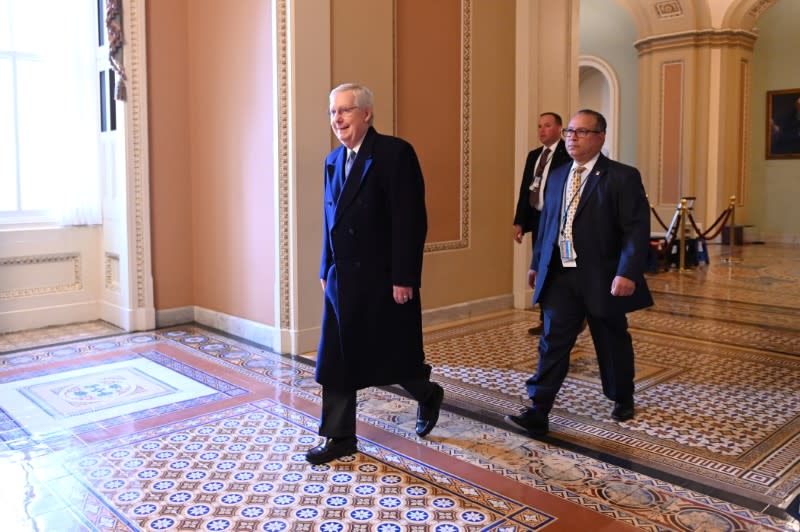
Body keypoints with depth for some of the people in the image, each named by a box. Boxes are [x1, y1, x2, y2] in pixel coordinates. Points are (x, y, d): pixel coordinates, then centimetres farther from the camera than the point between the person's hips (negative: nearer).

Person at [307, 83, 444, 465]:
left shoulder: (396, 153, -12)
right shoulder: (333, 160, 11)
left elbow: (411, 221, -16)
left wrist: (403, 278, -19)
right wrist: (326, 270, 12)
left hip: (384, 278, -6)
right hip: (342, 279, 7)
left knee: (395, 355, 8)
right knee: (336, 359, 7)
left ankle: (428, 395, 38)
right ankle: (339, 437, 19)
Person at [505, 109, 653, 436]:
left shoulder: (623, 177, -8)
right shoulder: (557, 176, 11)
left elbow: (636, 229, -15)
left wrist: (627, 273, -24)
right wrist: (537, 263, 16)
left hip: (603, 279, -4)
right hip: (560, 275, 4)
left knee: (612, 344, 13)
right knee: (552, 342, -2)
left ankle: (622, 400, 37)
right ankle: (537, 413, -1)